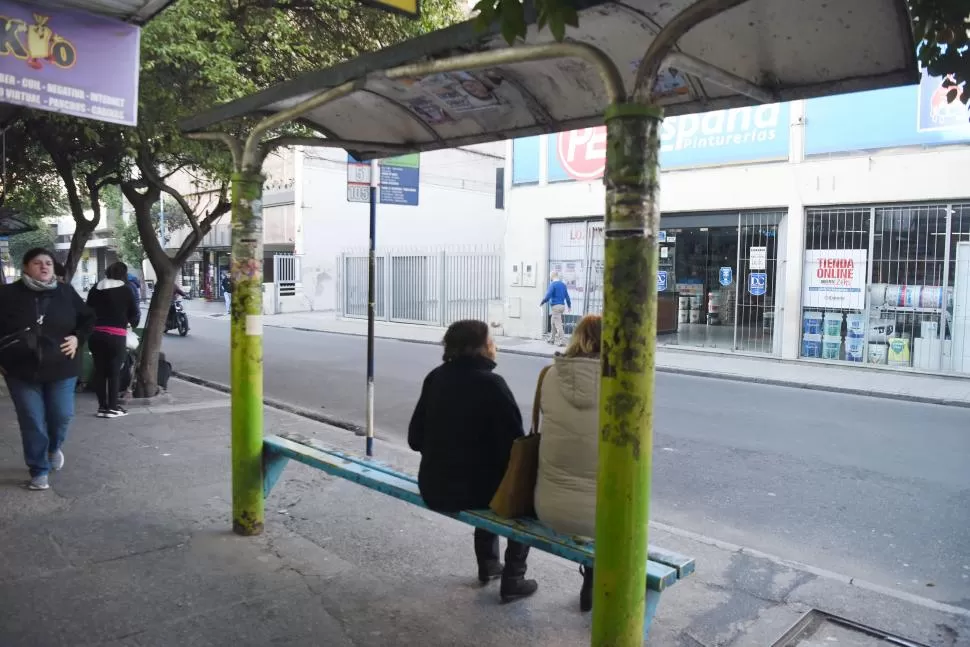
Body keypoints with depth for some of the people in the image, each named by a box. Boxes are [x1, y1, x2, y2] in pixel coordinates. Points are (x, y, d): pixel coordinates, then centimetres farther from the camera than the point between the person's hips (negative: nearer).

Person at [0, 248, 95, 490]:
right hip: (22, 370, -1)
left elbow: (88, 318, 12)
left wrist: (78, 338, -5)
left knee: (62, 415, 6)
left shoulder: (66, 292, 1)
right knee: (32, 422, 4)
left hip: (61, 369, 1)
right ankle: (39, 471, 17)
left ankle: (55, 448, 39)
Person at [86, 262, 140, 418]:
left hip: (96, 334, 4)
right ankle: (112, 407, 5)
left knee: (99, 370, 10)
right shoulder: (126, 289, -2)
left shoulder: (95, 289, 10)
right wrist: (131, 322, 22)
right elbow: (135, 312, 2)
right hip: (116, 335, -4)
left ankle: (102, 406, 13)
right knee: (114, 372, 3)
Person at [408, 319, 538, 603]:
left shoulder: (435, 378, 2)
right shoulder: (491, 384, -15)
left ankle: (488, 564, 42)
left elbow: (415, 439, 7)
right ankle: (512, 580, 18)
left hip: (433, 487, 6)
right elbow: (513, 446, -17)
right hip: (471, 488, -6)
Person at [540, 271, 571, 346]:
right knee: (554, 322, 19)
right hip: (562, 306, 8)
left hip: (555, 306, -8)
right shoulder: (563, 284, 11)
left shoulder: (553, 284, -10)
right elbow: (567, 296, 14)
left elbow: (548, 296, -17)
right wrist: (569, 306, 26)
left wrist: (542, 303, -3)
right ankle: (553, 339, 25)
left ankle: (562, 340, -10)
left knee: (558, 324, -6)